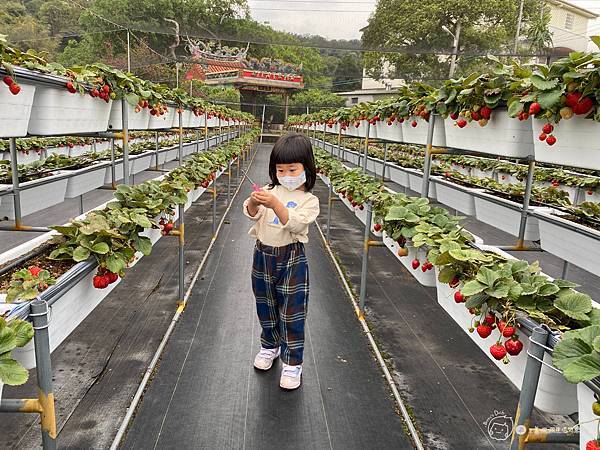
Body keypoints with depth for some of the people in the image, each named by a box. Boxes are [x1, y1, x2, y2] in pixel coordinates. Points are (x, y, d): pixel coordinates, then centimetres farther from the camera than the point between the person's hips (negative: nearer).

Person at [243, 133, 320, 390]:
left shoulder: (309, 200, -8)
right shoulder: (270, 191, 3)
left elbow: (295, 224, -23)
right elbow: (251, 214, -10)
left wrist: (275, 204, -35)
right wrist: (254, 201, -31)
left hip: (291, 259, -4)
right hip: (263, 255, 4)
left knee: (292, 313, 3)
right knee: (265, 307, 20)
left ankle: (292, 362, 18)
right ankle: (270, 346, 43)